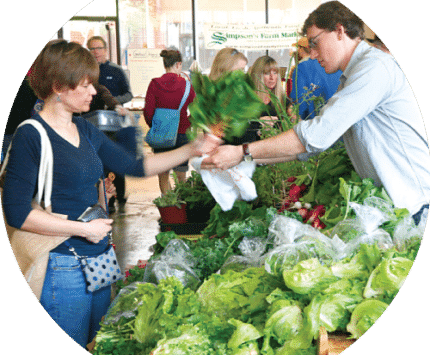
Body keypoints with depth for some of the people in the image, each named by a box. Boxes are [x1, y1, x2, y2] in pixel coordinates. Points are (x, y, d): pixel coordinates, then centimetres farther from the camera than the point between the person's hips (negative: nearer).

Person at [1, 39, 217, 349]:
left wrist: (192, 150, 7)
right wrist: (84, 229, -16)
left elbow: (136, 166, 15)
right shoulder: (31, 136, -13)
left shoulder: (85, 130, 11)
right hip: (63, 265, -8)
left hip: (99, 258, 8)